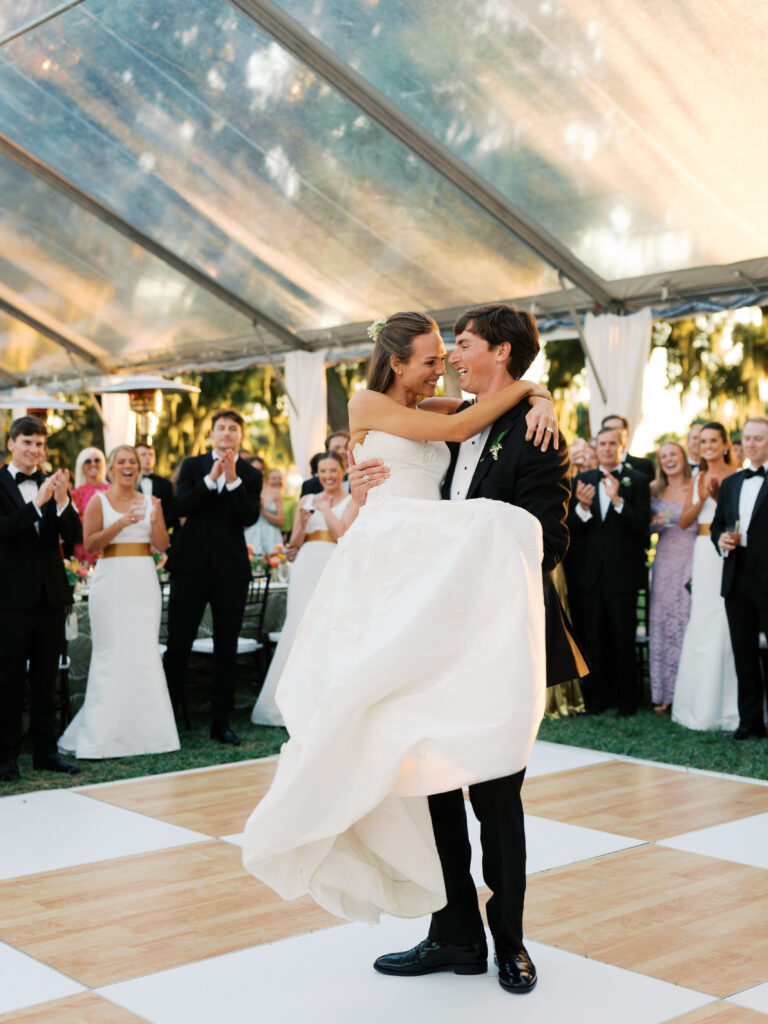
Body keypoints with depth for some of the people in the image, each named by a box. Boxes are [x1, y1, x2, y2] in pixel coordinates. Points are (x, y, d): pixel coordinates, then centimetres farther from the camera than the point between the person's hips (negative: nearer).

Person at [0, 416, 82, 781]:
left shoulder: (53, 485, 8)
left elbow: (74, 536, 0)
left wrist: (62, 500, -17)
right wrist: (38, 503, -27)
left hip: (50, 593, 4)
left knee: (46, 678, 12)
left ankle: (45, 750, 20)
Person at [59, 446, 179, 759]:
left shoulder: (150, 502, 12)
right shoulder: (98, 501, 3)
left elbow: (162, 545, 6)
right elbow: (89, 544, -5)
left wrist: (154, 521, -12)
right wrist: (120, 524, -17)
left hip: (144, 583, 3)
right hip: (111, 583, -3)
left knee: (144, 654, 1)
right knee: (112, 654, -5)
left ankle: (141, 729, 9)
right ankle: (105, 733, 2)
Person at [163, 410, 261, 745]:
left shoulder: (250, 475, 7)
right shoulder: (193, 466, 7)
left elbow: (250, 516, -8)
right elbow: (181, 506, -8)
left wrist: (232, 479, -16)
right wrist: (211, 478, -15)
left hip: (231, 569, 1)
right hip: (192, 566, -1)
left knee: (226, 651, 7)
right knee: (178, 645, 0)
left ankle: (220, 722, 16)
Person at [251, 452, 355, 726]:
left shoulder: (351, 502, 7)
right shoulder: (307, 500, 18)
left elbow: (342, 535, -8)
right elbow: (295, 543, 17)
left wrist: (325, 508, 0)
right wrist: (302, 522, -1)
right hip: (306, 568, 3)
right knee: (299, 629, -4)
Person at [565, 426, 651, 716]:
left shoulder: (637, 480, 2)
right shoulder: (582, 480, 9)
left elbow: (642, 526, -10)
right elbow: (571, 528, 1)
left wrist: (618, 500, -23)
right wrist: (582, 507, -19)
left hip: (622, 572, -2)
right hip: (588, 572, 2)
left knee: (623, 640, 2)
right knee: (592, 639, 7)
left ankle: (626, 699, 15)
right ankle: (597, 696, 18)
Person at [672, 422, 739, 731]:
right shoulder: (698, 479, 16)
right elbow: (684, 521, 9)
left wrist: (718, 497, -19)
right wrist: (701, 499, -6)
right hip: (704, 555, 5)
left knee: (726, 625, -7)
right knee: (701, 626, 5)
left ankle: (727, 706, 0)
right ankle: (702, 705, 14)